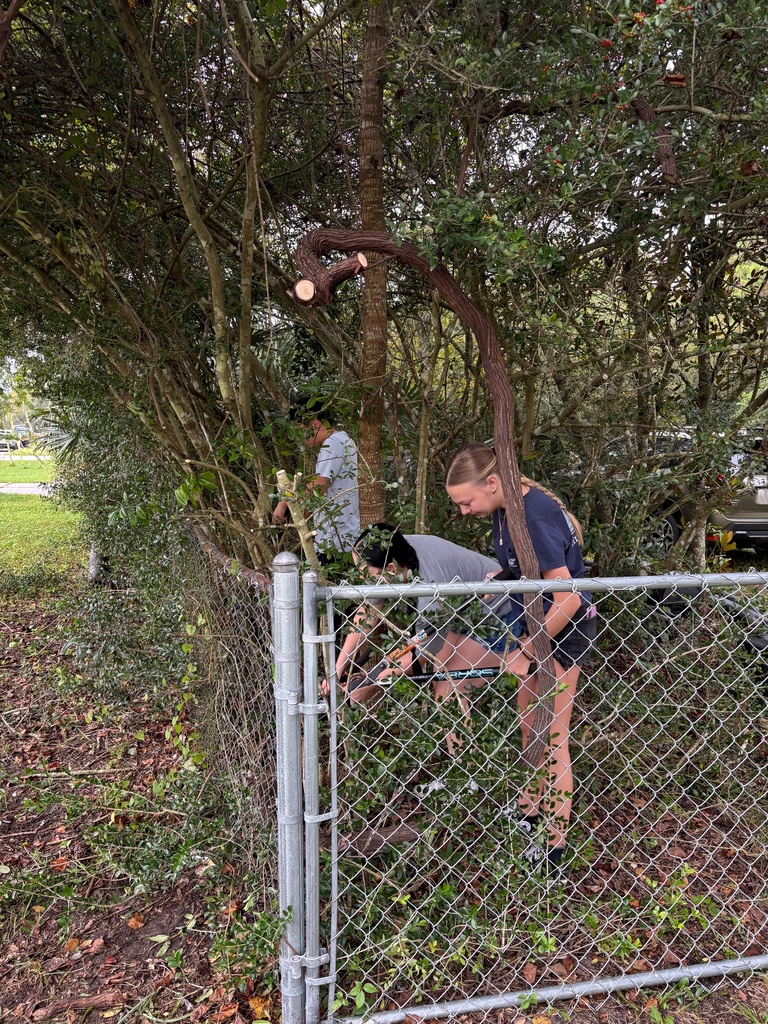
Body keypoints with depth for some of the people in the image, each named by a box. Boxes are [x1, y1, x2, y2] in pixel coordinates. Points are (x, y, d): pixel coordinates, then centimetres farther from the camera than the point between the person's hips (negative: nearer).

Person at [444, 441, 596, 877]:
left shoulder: (535, 517, -30)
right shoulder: (506, 507, -2)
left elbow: (568, 599, -29)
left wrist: (526, 651, -21)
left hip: (565, 628, -9)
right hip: (537, 623, 9)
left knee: (551, 738, 0)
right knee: (529, 726, 20)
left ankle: (555, 847, 13)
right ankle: (532, 808, 40)